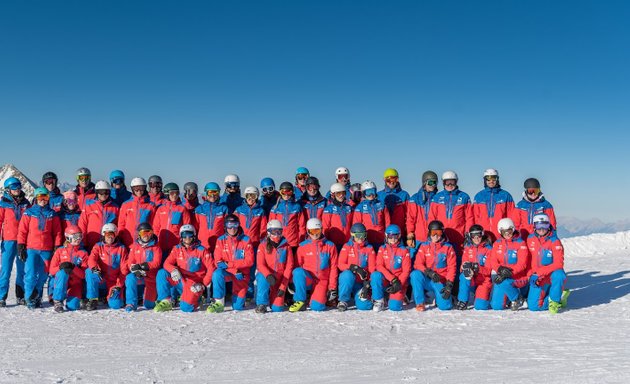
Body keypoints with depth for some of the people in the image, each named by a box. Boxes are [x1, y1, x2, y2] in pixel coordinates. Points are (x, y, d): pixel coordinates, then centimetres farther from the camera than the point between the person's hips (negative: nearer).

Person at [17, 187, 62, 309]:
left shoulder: (52, 214, 10)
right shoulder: (29, 212, 5)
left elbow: (57, 232, 9)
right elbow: (22, 230, 3)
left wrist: (57, 247, 2)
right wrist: (20, 246, -3)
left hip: (47, 250, 2)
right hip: (31, 249, -2)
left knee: (43, 276, 6)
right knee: (30, 275, -9)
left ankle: (37, 298, 19)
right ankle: (30, 299, 3)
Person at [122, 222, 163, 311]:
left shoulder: (156, 247, 3)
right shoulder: (135, 246, 8)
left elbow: (156, 263, -9)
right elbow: (130, 262, 0)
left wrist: (141, 265, -22)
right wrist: (136, 270, -22)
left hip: (150, 278, -1)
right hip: (137, 276, 1)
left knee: (149, 305, -3)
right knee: (130, 277, -36)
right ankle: (131, 303, -26)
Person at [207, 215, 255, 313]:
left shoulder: (245, 240, -6)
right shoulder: (221, 240, -2)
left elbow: (249, 261, -11)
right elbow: (218, 261, -6)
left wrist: (229, 264, -19)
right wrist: (235, 271, -19)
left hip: (242, 274, -1)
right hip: (227, 272, 1)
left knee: (237, 307, -3)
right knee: (217, 274, -36)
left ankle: (239, 302, 35)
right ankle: (219, 303, -22)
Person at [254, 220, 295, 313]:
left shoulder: (286, 246, 1)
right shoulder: (263, 246, -2)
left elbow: (289, 266, -2)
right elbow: (260, 264, -12)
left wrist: (283, 286, -10)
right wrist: (268, 275, -34)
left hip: (280, 278, 1)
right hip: (266, 275, -1)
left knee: (277, 308, -10)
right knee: (263, 278, -37)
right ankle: (261, 304, -18)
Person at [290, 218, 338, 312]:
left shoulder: (330, 246, 4)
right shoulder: (303, 246, 4)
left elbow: (333, 268, 5)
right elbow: (298, 266, 8)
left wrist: (332, 288, 0)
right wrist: (295, 285, 0)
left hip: (322, 281, 0)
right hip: (307, 280, 0)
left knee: (317, 306, -23)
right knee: (298, 271, -34)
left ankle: (322, 297, 15)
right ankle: (300, 301, -15)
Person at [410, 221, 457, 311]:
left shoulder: (448, 247, 2)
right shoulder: (424, 246, 3)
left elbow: (452, 267, -1)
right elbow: (418, 264, -5)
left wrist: (449, 285, -11)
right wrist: (429, 272, -23)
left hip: (440, 282, -1)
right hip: (426, 279, 1)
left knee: (445, 306, -19)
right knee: (415, 274, -32)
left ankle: (439, 295, 18)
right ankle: (420, 302, -18)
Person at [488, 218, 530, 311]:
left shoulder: (521, 243, -5)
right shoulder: (497, 243, 8)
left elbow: (522, 264, -14)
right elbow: (493, 261, -1)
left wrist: (509, 272, -28)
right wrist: (500, 269, -23)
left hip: (517, 277, -4)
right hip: (500, 276, 4)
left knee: (503, 283, -36)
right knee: (496, 306, -7)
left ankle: (517, 298, -7)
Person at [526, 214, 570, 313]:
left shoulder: (555, 241, -13)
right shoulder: (530, 239, -1)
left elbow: (558, 264, -21)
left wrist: (539, 272, -29)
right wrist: (533, 274, -5)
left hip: (552, 273, -3)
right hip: (538, 277, 3)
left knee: (558, 275, -41)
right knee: (533, 306, -8)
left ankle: (554, 300, -14)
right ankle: (560, 298, 14)